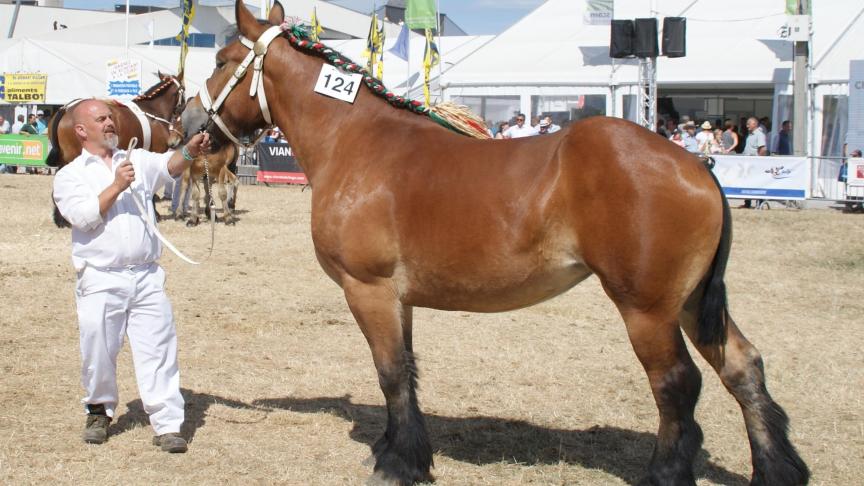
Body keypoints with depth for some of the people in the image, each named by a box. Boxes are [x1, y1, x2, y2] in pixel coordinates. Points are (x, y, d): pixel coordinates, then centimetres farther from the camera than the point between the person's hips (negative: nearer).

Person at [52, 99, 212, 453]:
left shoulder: (137, 161, 14)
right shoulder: (70, 176, 8)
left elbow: (168, 166, -7)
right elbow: (83, 216, -9)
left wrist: (189, 152, -27)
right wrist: (116, 187, -14)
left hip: (147, 277, 2)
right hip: (101, 281, -2)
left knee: (159, 348, -3)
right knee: (98, 350, 4)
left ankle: (167, 424, -1)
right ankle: (99, 410, 28)